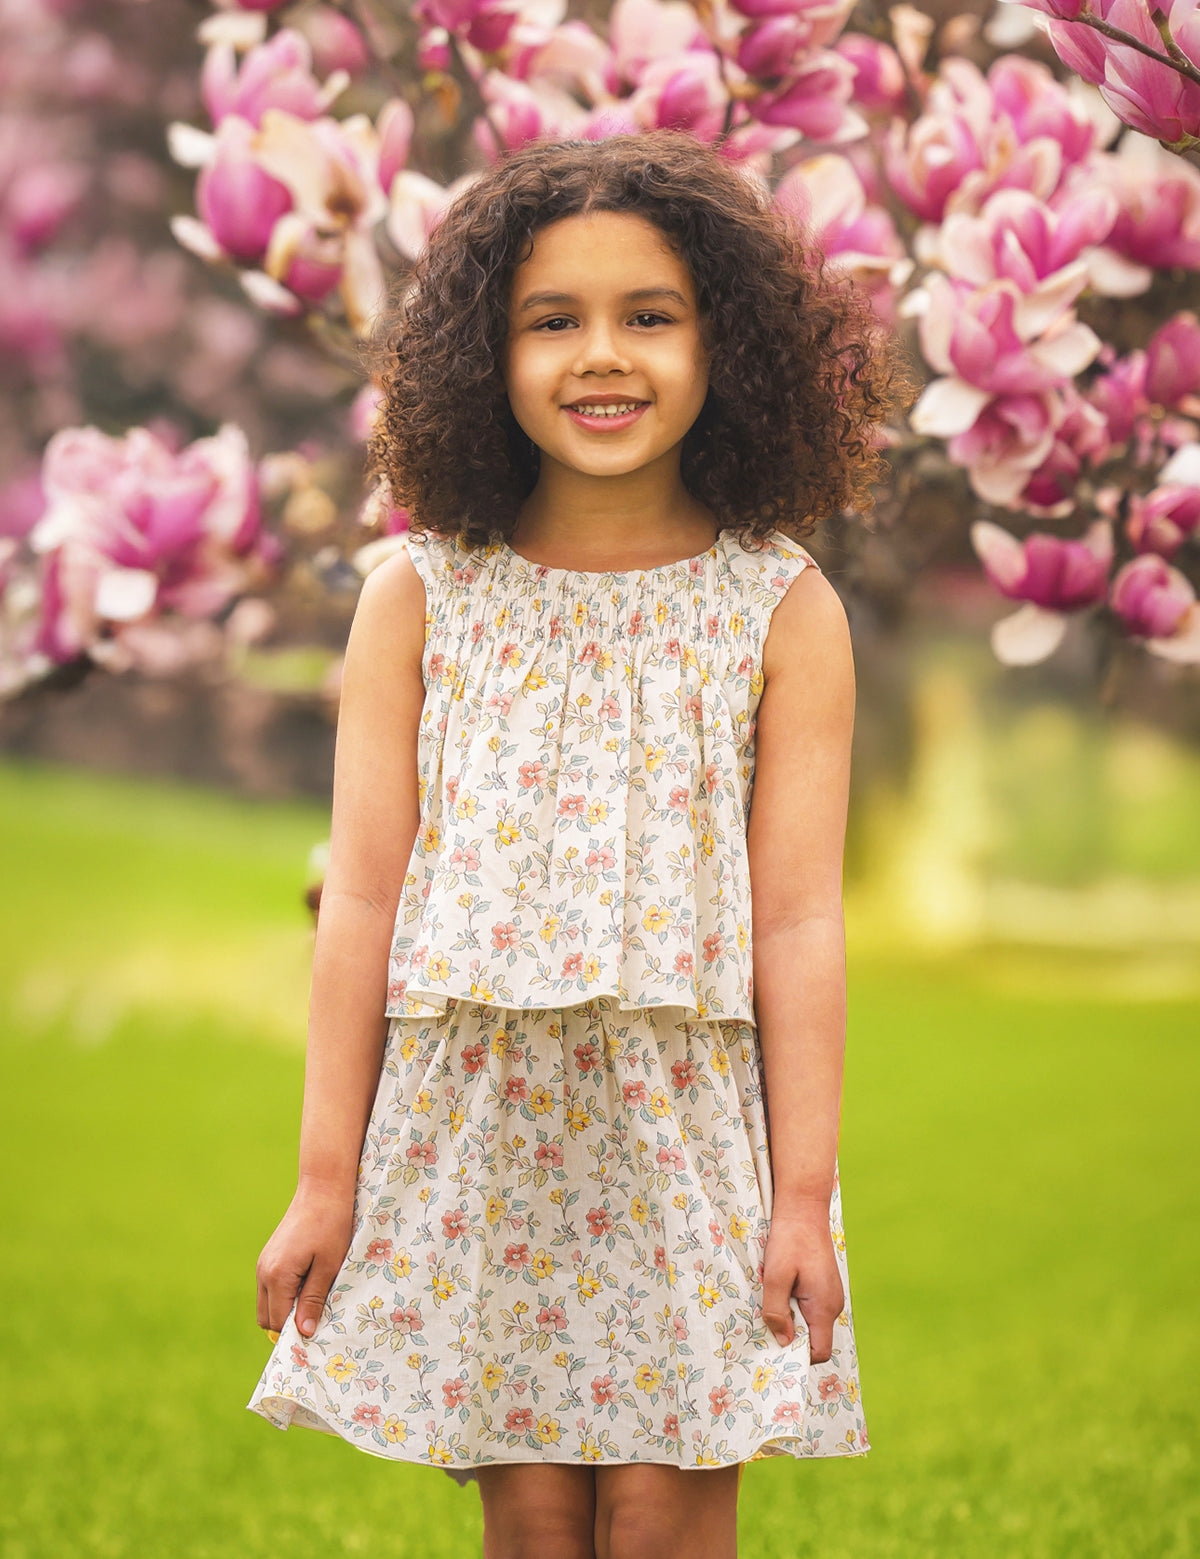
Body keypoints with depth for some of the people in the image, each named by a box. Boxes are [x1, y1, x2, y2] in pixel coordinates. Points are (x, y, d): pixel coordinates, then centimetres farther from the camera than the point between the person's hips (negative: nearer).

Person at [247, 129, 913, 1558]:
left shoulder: (783, 609, 1)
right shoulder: (418, 597, 2)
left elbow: (799, 921, -1)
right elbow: (361, 898, 2)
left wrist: (804, 1198, -5)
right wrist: (324, 1181, 1)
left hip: (694, 1116, -1)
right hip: (474, 1116, 1)